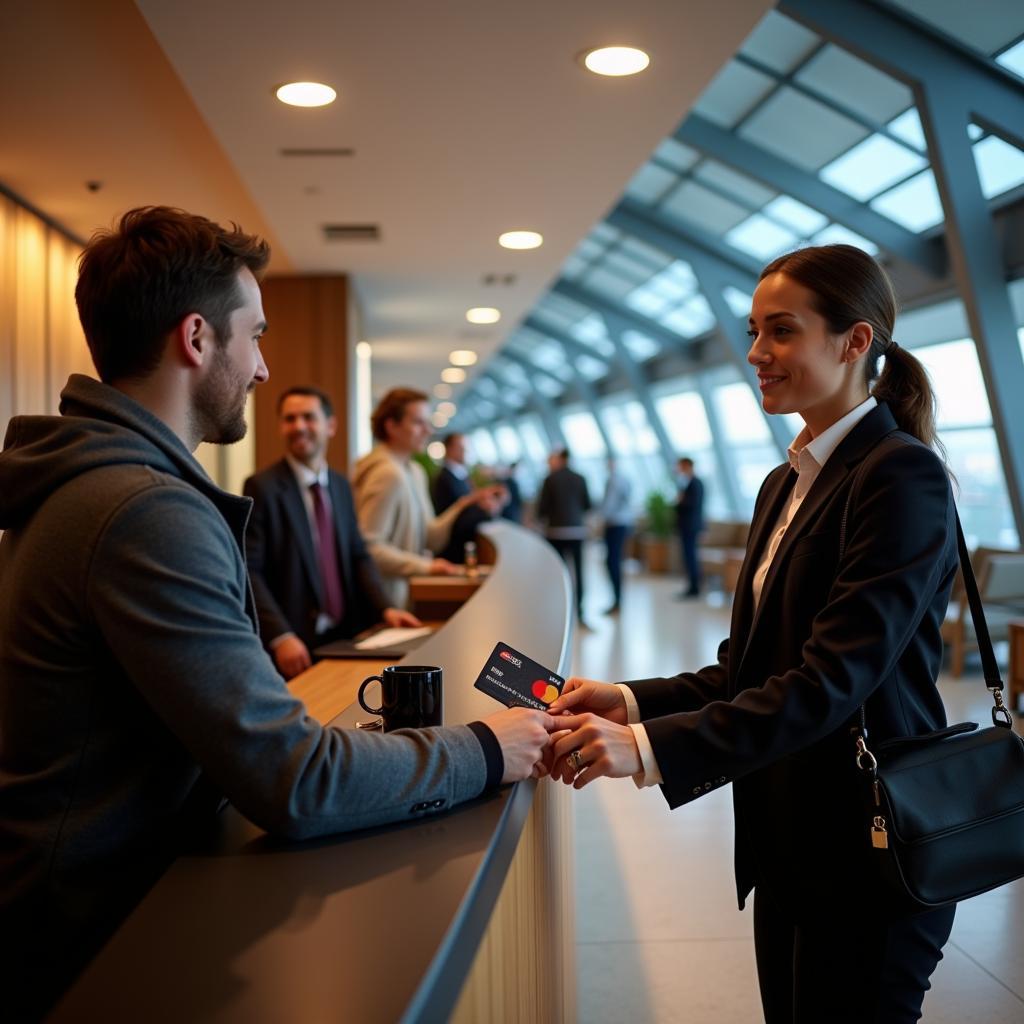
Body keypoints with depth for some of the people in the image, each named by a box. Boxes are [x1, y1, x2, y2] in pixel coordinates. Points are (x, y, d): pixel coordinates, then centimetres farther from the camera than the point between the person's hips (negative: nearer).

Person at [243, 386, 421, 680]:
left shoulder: (340, 485, 11)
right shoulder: (262, 487, -9)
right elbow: (248, 570, -15)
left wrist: (385, 609, -1)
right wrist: (280, 637, -24)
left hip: (343, 636, 6)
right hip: (294, 644, -6)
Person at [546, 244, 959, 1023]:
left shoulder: (901, 478, -16)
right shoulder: (785, 484, 11)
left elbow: (833, 680, -25)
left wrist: (652, 749, -31)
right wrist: (633, 702, -4)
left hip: (866, 859, -8)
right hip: (789, 844, 8)